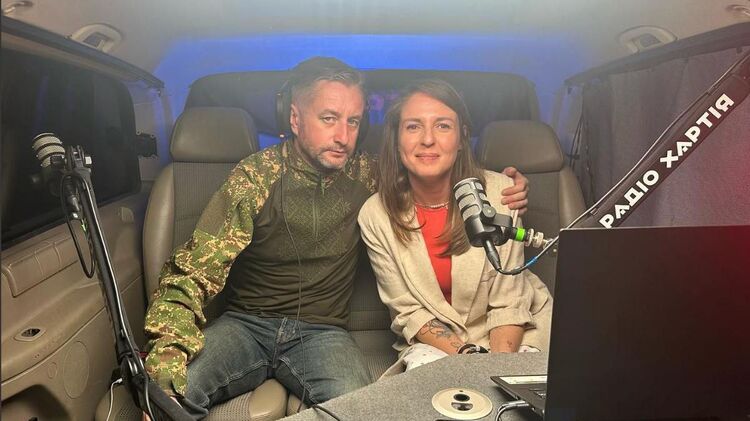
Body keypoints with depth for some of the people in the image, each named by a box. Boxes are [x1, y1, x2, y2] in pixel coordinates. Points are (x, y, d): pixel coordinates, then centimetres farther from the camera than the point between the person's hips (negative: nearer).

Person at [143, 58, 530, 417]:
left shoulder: (366, 176, 0)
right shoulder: (255, 177, -8)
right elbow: (194, 271, -12)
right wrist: (166, 351, -30)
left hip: (322, 331, 1)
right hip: (246, 323, -1)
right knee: (169, 388, -29)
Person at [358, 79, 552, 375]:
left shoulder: (500, 193, -16)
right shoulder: (375, 216, -14)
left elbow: (508, 303, -11)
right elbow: (408, 311, -9)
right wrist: (470, 358, -21)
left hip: (507, 334, 1)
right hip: (435, 340, 0)